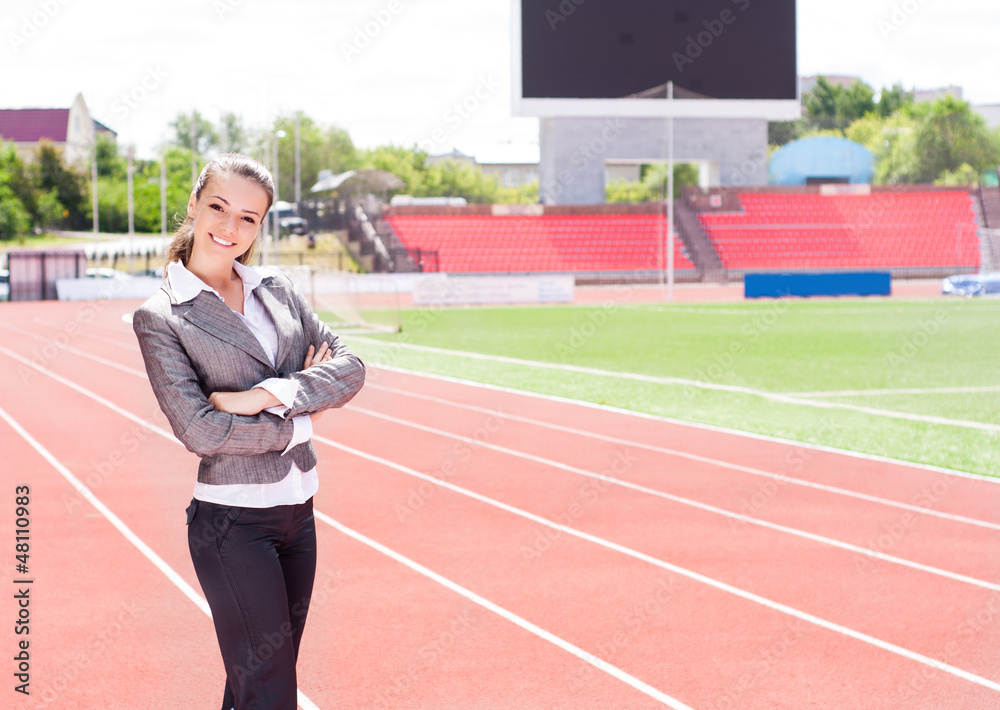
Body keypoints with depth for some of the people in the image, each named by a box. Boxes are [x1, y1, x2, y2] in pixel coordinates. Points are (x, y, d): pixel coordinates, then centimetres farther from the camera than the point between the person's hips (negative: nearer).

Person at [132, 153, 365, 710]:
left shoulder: (278, 290, 8)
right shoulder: (161, 317, -7)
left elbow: (351, 368, -1)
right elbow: (199, 430, -15)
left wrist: (266, 395, -15)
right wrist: (299, 422, -8)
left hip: (298, 512, 6)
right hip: (231, 522, -5)